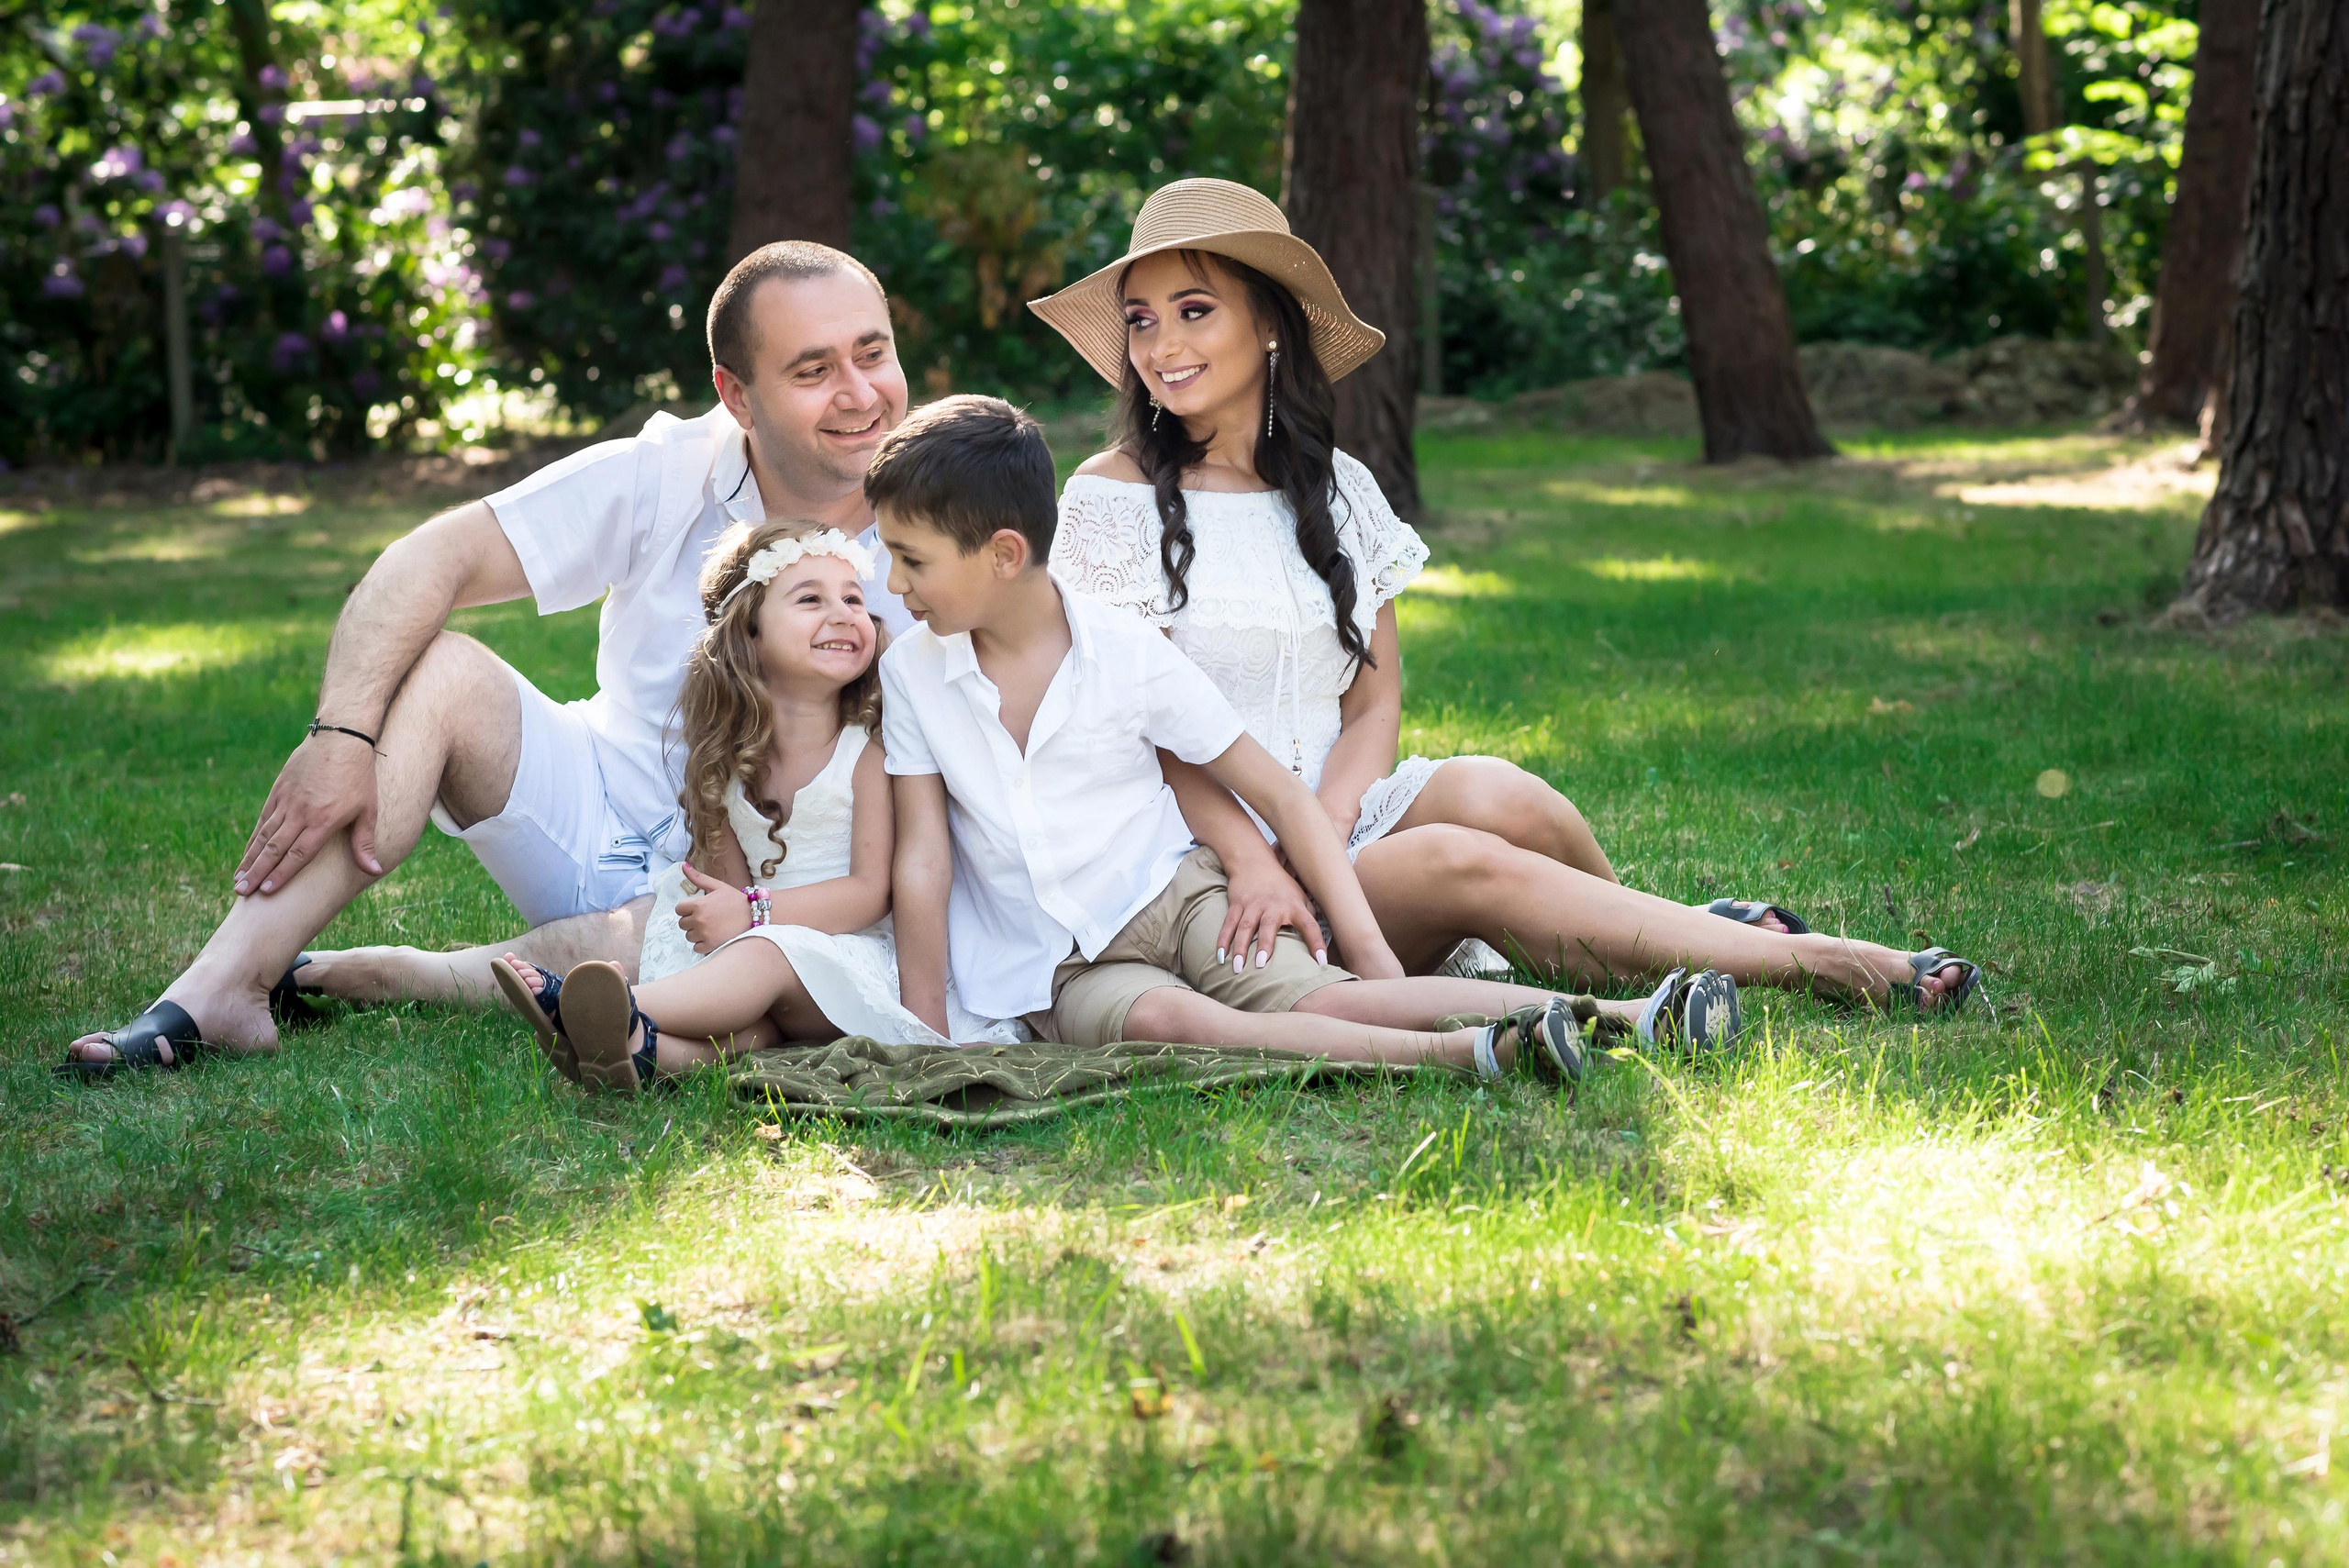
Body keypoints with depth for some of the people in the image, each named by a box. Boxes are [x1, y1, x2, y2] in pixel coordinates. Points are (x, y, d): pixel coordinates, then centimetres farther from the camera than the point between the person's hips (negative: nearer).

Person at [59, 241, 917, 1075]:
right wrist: (341, 736, -30)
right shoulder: (664, 477, -8)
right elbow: (430, 560, -14)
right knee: (438, 671, -23)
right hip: (599, 816, 3)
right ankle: (219, 991, -28)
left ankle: (338, 976, -15)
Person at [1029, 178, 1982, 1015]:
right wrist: (1260, 867, -24)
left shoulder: (1337, 490, 11)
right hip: (1209, 862, -4)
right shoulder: (1113, 499, -3)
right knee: (1462, 864, -29)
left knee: (1493, 797, -29)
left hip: (1344, 808, 4)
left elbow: (1375, 702, 6)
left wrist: (1317, 840, -14)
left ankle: (1683, 935, -3)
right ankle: (1821, 964, -25)